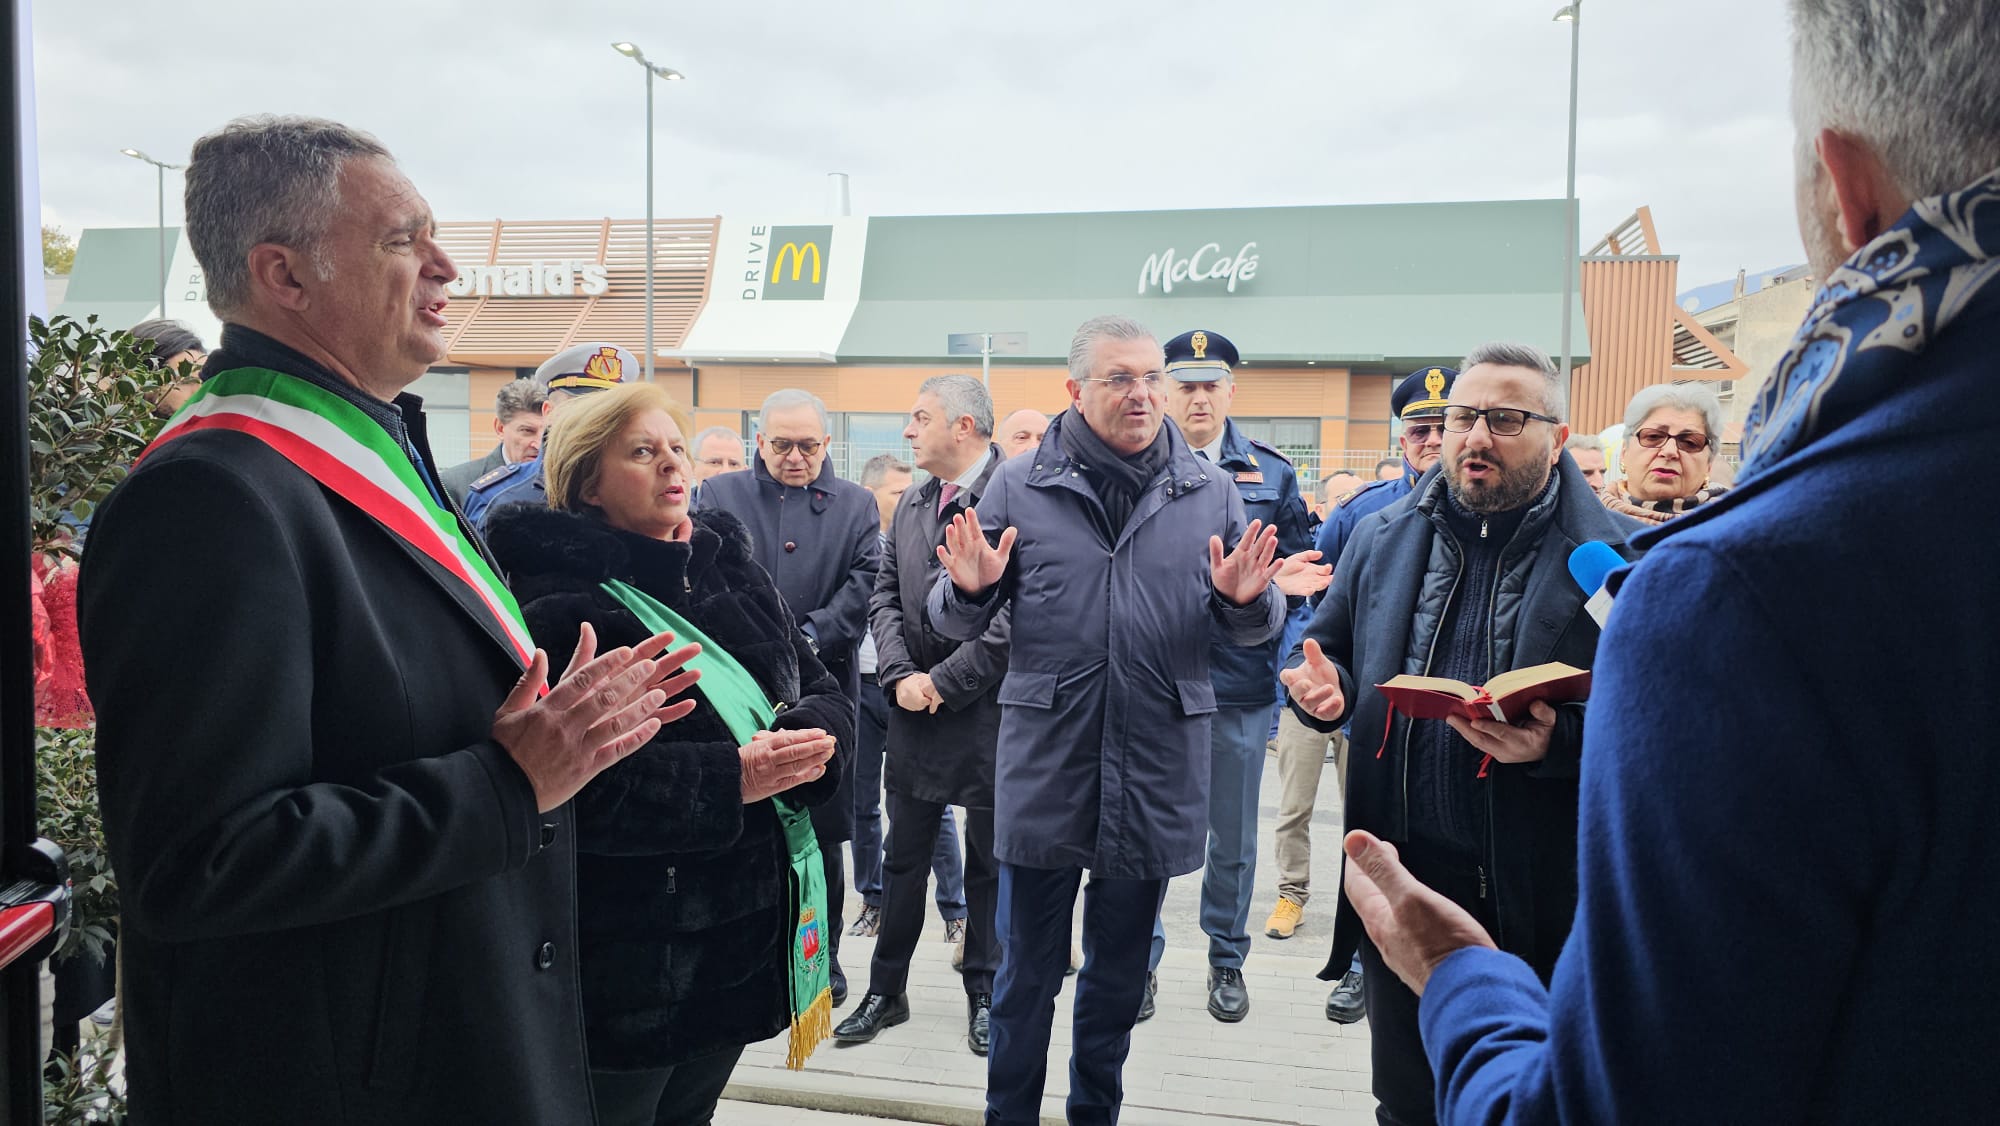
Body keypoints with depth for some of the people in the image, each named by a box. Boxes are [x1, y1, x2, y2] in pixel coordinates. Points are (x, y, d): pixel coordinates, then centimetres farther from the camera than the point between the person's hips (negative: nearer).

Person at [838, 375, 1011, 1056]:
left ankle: (983, 993, 26)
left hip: (988, 712, -6)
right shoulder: (911, 506, 11)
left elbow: (1017, 615, -18)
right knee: (904, 859, 14)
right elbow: (885, 597, 11)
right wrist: (901, 675, -5)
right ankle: (885, 992, 27)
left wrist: (944, 680, -15)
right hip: (915, 712, 6)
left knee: (988, 861, 10)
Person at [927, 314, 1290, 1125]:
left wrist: (1247, 599, -16)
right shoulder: (1019, 486, -1)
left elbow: (1254, 629, 6)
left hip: (1157, 776, 2)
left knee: (1120, 976, 18)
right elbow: (956, 624, 2)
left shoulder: (1209, 493, 3)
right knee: (1027, 973, 12)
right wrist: (969, 590, -20)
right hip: (1044, 770, -1)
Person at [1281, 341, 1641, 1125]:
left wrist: (1559, 745, -28)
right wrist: (1321, 684, -8)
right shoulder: (1383, 538, 7)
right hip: (1400, 884, 4)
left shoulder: (1618, 556, -7)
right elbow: (1326, 649, 15)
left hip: (1540, 904, -3)